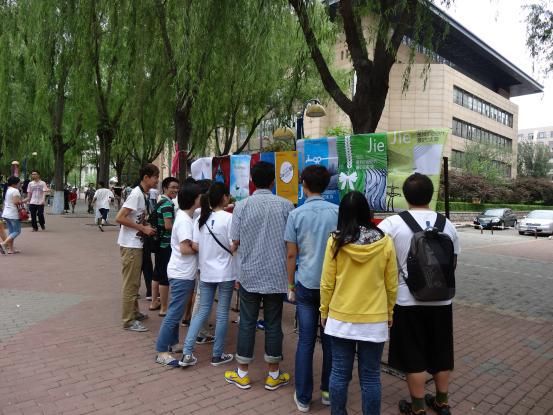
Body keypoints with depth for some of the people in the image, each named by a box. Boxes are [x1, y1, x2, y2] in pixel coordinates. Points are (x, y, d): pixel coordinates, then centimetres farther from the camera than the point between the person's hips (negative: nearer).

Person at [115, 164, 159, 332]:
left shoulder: (144, 195, 9)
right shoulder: (136, 194, -18)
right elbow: (119, 218, -23)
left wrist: (147, 225, 4)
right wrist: (143, 228, -19)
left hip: (136, 244, 9)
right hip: (130, 245, -9)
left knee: (135, 282, 19)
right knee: (130, 283, -1)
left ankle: (134, 312, 32)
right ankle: (128, 321, 8)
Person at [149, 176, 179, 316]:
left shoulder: (160, 201, 14)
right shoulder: (168, 204, -17)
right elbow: (168, 226, -24)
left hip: (159, 242, 10)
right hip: (166, 244, -10)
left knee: (157, 273, 18)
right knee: (165, 275, -3)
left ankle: (154, 303, 29)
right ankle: (164, 308, 6)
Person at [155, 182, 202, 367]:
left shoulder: (186, 218, 11)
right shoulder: (185, 220, -19)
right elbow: (185, 248, -24)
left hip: (184, 273, 10)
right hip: (181, 274, -10)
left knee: (177, 311, 19)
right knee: (175, 313, -3)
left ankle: (171, 343, 31)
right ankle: (162, 352, 5)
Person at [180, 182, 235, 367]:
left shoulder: (200, 219, 3)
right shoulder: (228, 218, -14)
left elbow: (194, 246, 1)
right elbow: (233, 247, -14)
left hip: (206, 272, 5)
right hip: (225, 273, -5)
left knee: (202, 311, 14)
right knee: (222, 314, 8)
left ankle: (187, 352, 10)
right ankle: (217, 355, 19)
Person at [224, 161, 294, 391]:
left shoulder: (242, 205, -5)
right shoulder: (285, 205, -6)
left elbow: (235, 242, -3)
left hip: (250, 273, 0)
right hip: (277, 274, 0)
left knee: (247, 323, 11)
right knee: (273, 324, 10)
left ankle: (242, 374, 23)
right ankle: (273, 375, 23)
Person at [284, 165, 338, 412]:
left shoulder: (296, 215, -5)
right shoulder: (337, 212, -2)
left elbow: (291, 254, -3)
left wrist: (291, 285, 8)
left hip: (306, 284, -1)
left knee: (306, 341, 8)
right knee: (330, 340, 13)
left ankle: (303, 398, 16)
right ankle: (328, 391, 26)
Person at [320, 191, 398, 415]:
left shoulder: (335, 242, -10)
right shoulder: (385, 242, -8)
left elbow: (327, 283, -4)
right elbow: (391, 285, 0)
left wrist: (324, 311, 9)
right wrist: (389, 313, 14)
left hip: (340, 318, 0)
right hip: (375, 320, 0)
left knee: (340, 373, 13)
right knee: (370, 377, 11)